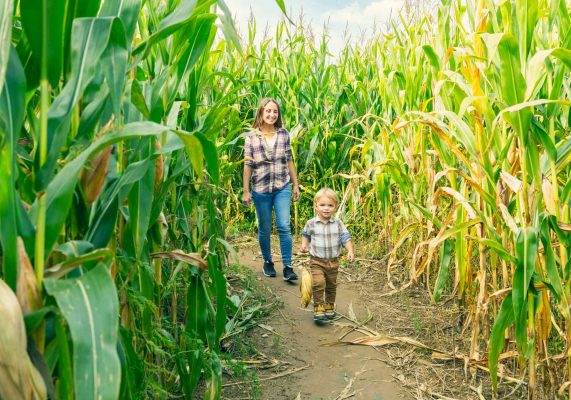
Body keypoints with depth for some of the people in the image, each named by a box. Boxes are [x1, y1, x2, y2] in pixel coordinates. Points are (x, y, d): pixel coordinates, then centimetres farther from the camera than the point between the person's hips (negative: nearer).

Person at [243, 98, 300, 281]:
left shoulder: (284, 134, 2)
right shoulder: (251, 136, -4)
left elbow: (289, 161, 7)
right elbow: (248, 165, -3)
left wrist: (295, 184, 8)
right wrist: (246, 191, -5)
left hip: (282, 187, 1)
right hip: (261, 189, -1)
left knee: (284, 227, -5)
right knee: (265, 229, 11)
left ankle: (287, 267, 1)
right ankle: (267, 262, 30)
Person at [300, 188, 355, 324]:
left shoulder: (338, 223, -6)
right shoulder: (311, 223, -7)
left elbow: (346, 238, -5)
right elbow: (305, 234, 12)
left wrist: (350, 251, -20)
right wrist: (304, 245, -4)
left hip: (333, 261, 2)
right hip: (317, 261, -2)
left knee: (331, 286, 15)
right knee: (318, 283, -18)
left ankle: (329, 307, 34)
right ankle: (318, 309, -8)